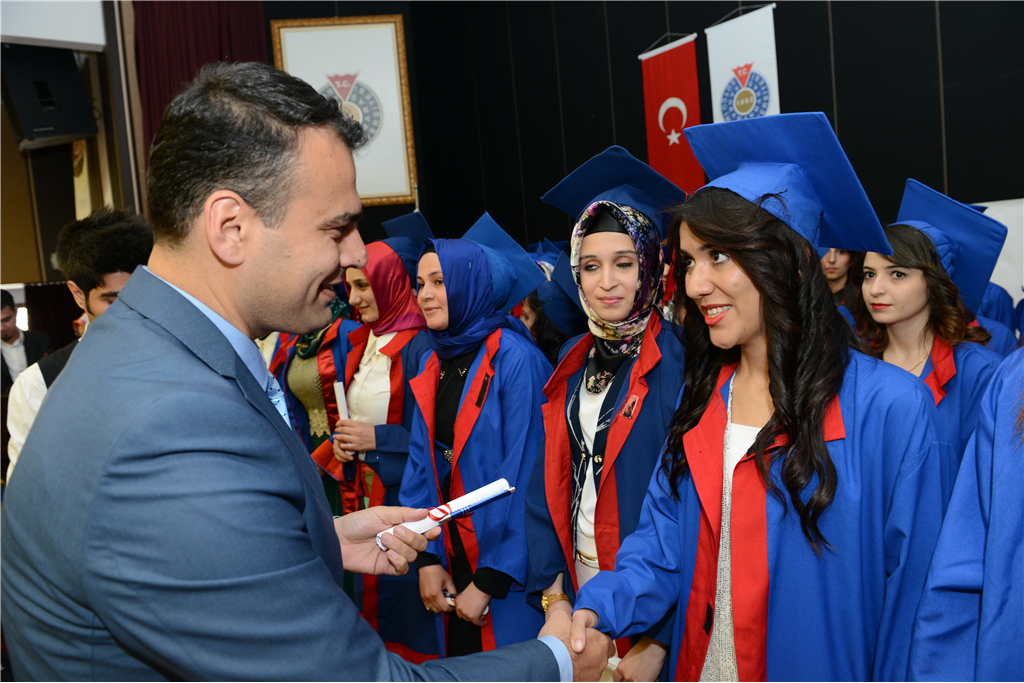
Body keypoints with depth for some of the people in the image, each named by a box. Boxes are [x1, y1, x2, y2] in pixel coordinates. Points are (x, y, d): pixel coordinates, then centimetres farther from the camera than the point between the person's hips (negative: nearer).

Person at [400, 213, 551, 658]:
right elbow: (421, 464, 7)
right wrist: (427, 557, -2)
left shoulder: (514, 359, -16)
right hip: (452, 559, 6)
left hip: (509, 571, -6)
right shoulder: (434, 363, 5)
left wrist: (490, 580, -16)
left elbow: (525, 477, -18)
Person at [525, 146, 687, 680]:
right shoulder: (574, 359, 3)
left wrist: (659, 639, -18)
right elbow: (550, 477, 6)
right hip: (578, 585, 6)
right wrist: (553, 592, -2)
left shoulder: (678, 364, -16)